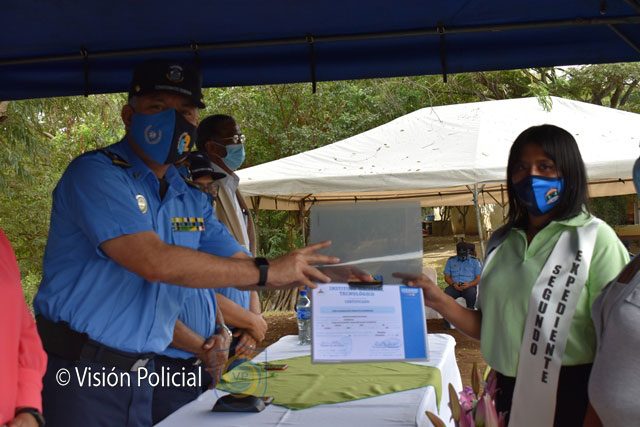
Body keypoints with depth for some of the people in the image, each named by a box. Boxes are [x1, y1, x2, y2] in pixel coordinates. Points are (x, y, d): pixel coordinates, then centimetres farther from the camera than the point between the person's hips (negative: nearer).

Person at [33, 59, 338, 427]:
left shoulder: (192, 199, 8)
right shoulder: (95, 174, -15)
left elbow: (239, 267, 11)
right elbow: (155, 263, -27)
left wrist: (312, 275, -6)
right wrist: (266, 271, -21)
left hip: (140, 372, 6)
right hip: (78, 370, -6)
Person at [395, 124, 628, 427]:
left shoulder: (595, 239, -12)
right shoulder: (502, 240, 4)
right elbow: (489, 328, 9)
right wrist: (439, 302, -4)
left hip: (570, 398, -5)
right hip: (507, 392, 5)